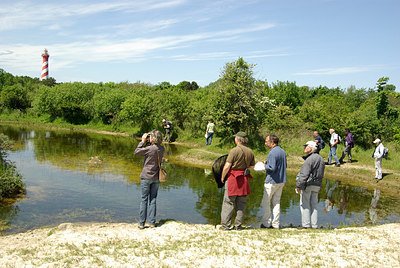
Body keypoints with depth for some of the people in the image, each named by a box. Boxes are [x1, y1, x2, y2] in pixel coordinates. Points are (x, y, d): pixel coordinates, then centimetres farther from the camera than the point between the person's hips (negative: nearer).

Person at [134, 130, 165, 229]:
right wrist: (148, 143, 8)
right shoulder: (162, 149, 0)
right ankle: (152, 222, 14)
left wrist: (143, 141, -3)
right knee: (153, 200, 11)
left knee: (144, 200, 3)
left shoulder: (149, 148, -19)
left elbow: (136, 152, -7)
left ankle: (141, 223, 8)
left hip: (146, 177, -5)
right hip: (156, 178, 5)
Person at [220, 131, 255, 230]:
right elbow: (252, 166, 13)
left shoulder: (234, 150, -13)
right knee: (241, 203, 11)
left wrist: (222, 177, -1)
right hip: (244, 179, 5)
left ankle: (225, 225, 5)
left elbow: (227, 166, -14)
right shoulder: (250, 151, 5)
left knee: (228, 202, 2)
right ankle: (238, 225, 16)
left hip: (233, 178, -5)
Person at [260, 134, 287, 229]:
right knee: (276, 202, 12)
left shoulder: (272, 152, -19)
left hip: (272, 181, -8)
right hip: (282, 180, 8)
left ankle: (266, 223, 9)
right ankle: (275, 224, 15)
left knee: (265, 202, 5)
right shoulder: (283, 151, 8)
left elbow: (272, 168, -24)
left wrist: (264, 166, -5)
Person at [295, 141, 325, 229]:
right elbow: (321, 174, 16)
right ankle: (314, 224, 14)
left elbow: (304, 175, -21)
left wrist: (298, 186, -18)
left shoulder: (310, 159, -17)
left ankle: (306, 224, 3)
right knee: (314, 204, 12)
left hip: (308, 185, -8)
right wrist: (318, 185, 20)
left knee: (304, 204, 1)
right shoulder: (321, 159, 12)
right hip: (317, 185, 8)